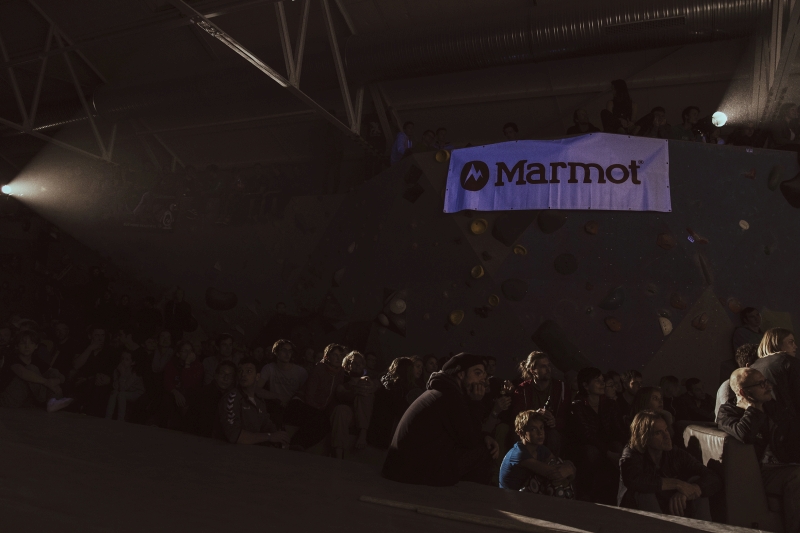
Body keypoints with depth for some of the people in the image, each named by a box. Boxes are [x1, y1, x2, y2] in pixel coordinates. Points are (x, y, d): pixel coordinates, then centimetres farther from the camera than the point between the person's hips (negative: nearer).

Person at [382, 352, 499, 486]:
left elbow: (463, 436, 18)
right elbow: (470, 440, -13)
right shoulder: (450, 393, -15)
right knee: (483, 451, 0)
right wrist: (475, 402, -6)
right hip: (420, 470, -9)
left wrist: (485, 438, 2)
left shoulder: (442, 389, 15)